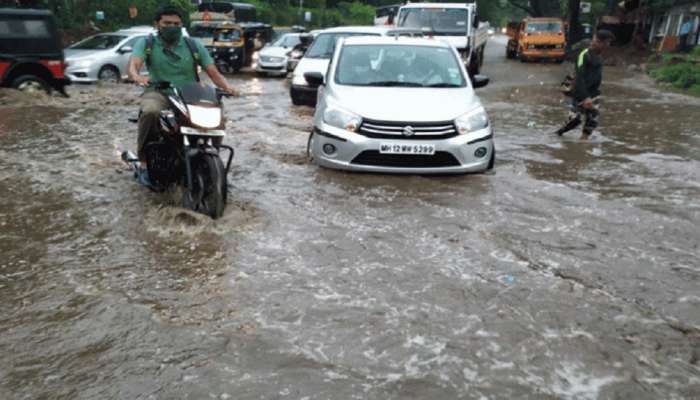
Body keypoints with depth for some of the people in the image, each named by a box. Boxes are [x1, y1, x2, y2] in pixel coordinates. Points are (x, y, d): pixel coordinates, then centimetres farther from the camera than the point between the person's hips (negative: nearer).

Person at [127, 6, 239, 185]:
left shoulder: (194, 46, 10)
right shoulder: (146, 43, 7)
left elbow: (213, 72, 4)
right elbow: (133, 63, -12)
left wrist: (226, 87, -18)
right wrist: (136, 76, -37)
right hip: (159, 93, -2)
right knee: (150, 111, -37)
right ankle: (144, 164, -26)